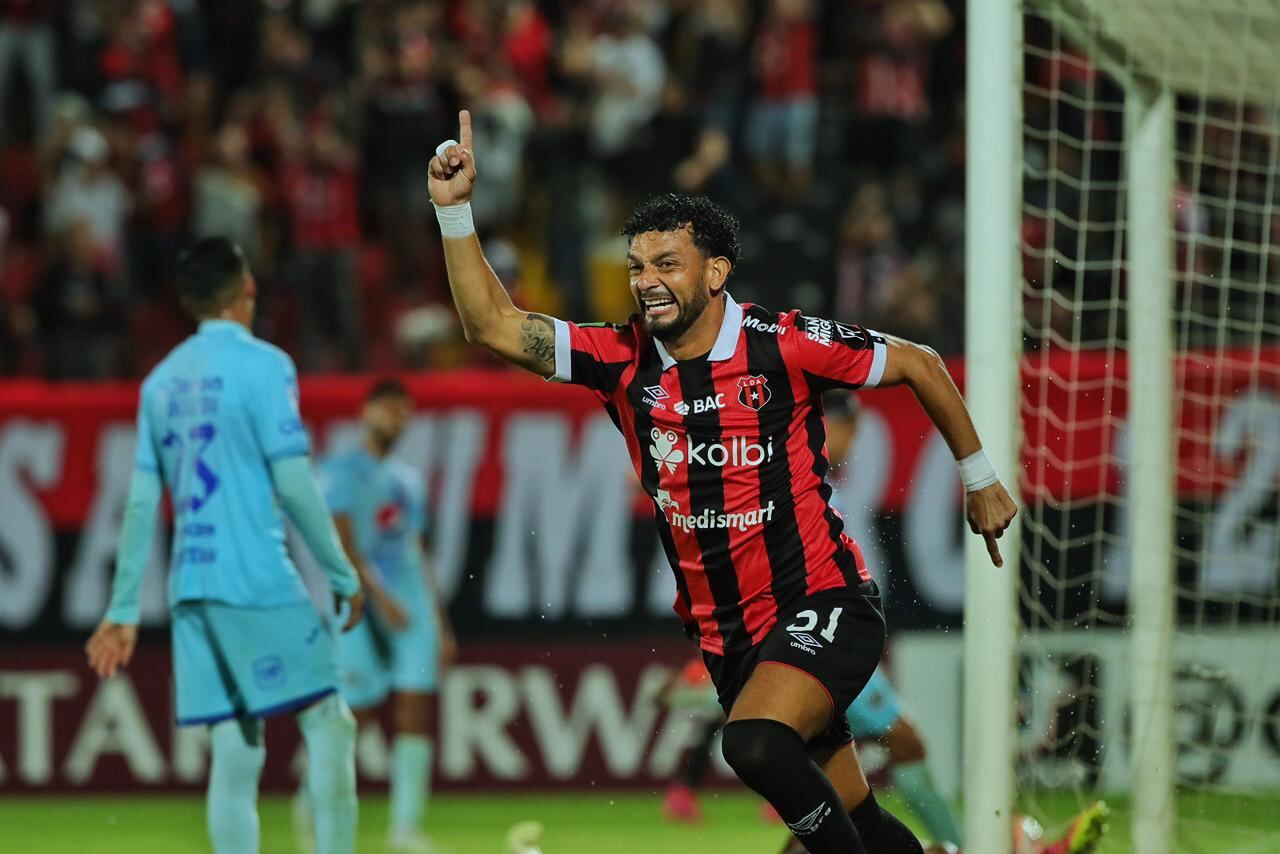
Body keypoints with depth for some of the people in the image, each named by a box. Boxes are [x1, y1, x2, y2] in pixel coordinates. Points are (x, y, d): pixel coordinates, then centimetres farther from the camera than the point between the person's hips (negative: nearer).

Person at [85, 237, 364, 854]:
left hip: (189, 584, 6)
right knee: (327, 722, -2)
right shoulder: (261, 365, -6)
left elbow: (141, 506, 13)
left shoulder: (162, 380, 14)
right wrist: (344, 576, -3)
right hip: (256, 577, -6)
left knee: (235, 752, 5)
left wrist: (123, 610, 16)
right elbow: (294, 485, -11)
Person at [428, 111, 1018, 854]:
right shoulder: (623, 361, 0)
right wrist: (455, 209, -15)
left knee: (754, 744, -31)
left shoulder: (784, 346, -11)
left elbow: (920, 365, 2)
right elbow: (495, 325, -5)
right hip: (726, 637, 5)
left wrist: (980, 479, 10)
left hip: (823, 605, -5)